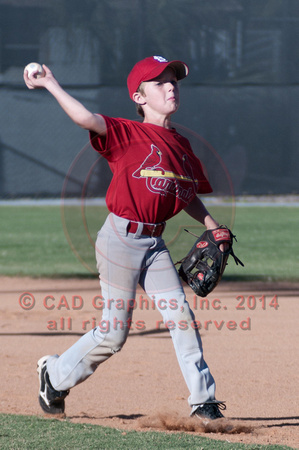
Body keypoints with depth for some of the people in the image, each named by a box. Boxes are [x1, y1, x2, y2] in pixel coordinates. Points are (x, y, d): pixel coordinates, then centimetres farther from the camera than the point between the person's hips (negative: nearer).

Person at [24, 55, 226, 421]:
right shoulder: (127, 134, -10)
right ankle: (55, 374, 22)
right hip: (121, 238, -6)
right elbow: (86, 119, -26)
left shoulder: (181, 146, 11)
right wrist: (51, 86, -30)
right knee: (113, 333, -1)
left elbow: (189, 196, 21)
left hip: (154, 244, 6)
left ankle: (203, 401, 3)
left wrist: (214, 228, 8)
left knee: (181, 315, -3)